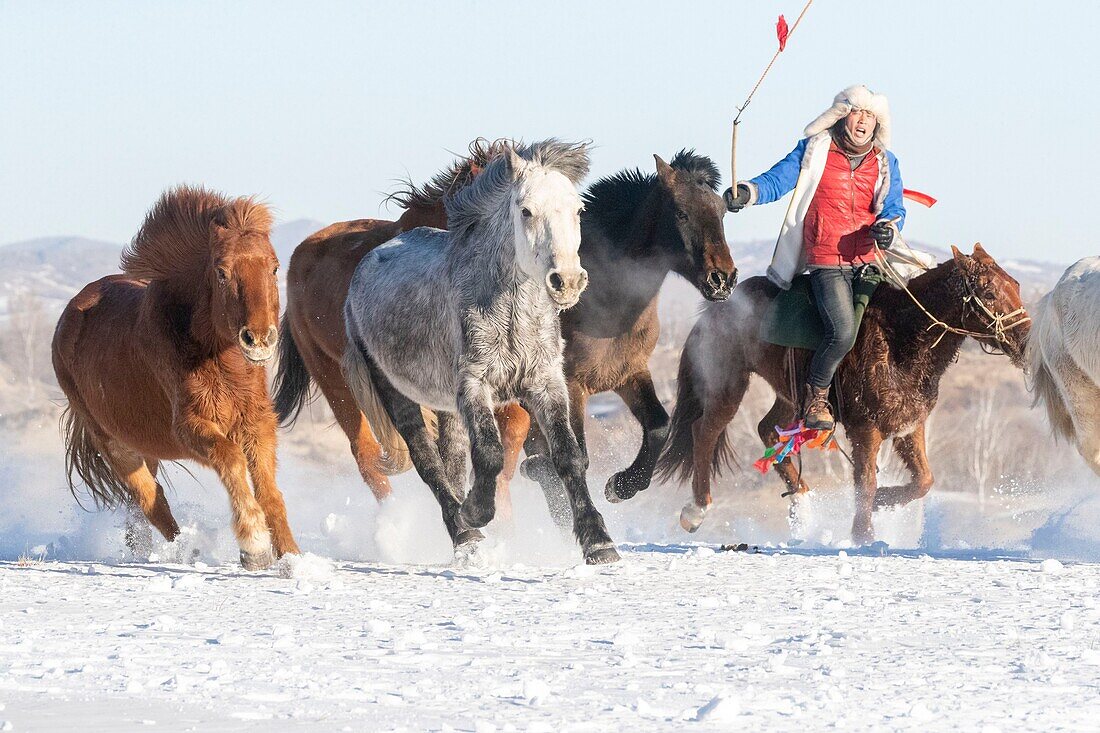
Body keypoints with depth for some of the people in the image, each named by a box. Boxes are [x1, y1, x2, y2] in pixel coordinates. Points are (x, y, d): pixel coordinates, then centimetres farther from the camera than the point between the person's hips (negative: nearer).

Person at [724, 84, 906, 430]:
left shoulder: (885, 163, 10)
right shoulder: (814, 149, 2)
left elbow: (894, 209, 7)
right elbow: (777, 180, -4)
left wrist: (889, 228, -17)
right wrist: (749, 191, -25)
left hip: (869, 259, 5)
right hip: (826, 262, -5)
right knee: (842, 332, -22)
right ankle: (816, 395, 2)